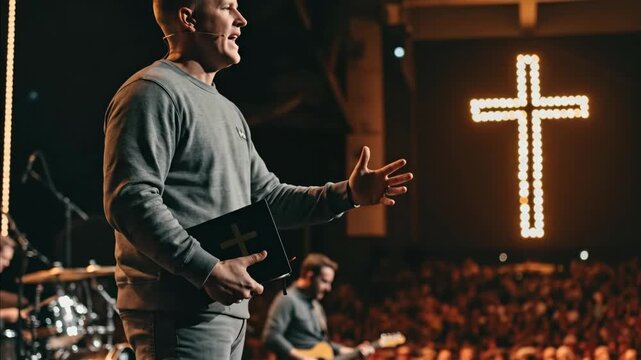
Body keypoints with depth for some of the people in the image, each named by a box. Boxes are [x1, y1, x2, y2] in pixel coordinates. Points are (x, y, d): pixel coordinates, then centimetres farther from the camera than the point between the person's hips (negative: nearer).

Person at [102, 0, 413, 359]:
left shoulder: (226, 110, 23)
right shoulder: (154, 92, -8)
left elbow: (266, 196, 22)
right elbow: (130, 201, -19)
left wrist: (346, 194, 9)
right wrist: (208, 270, -24)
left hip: (227, 305, 10)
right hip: (179, 310, -10)